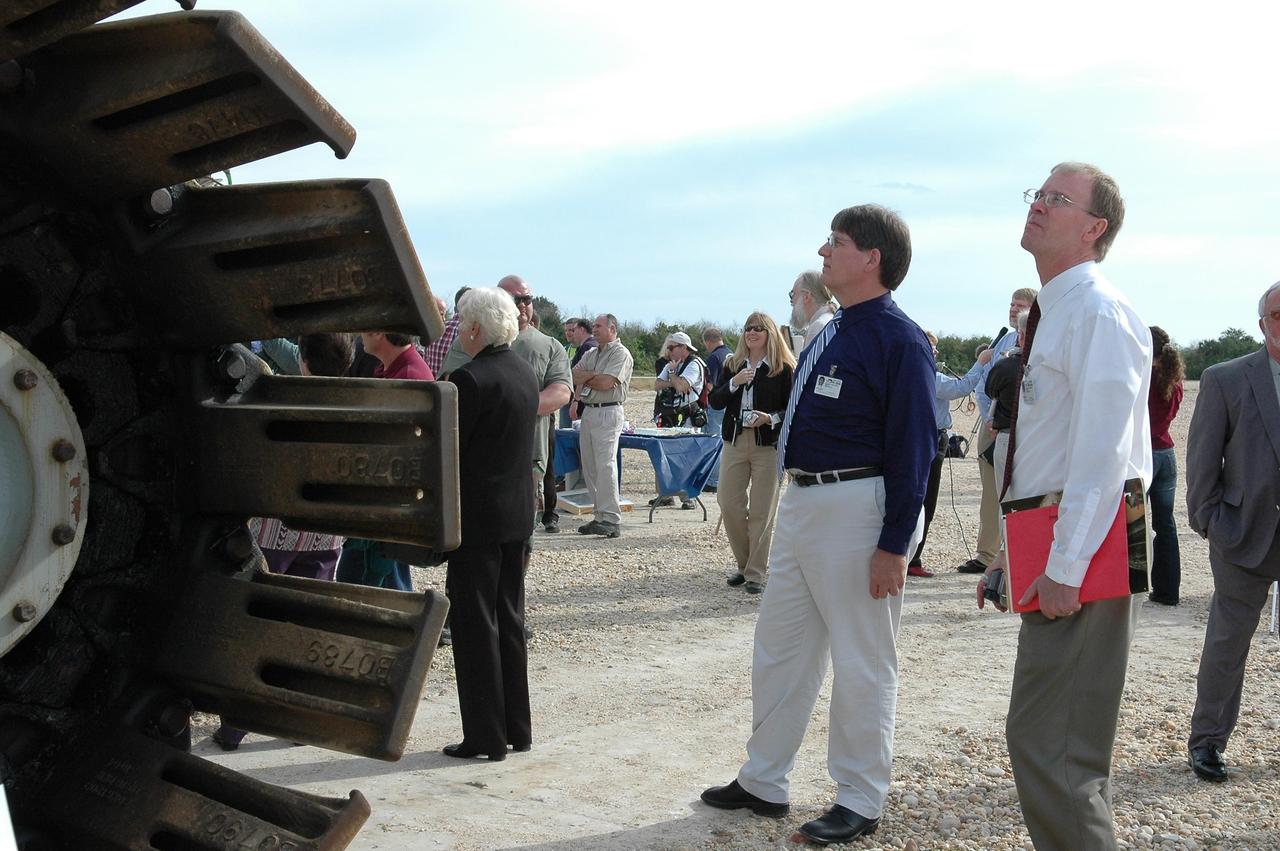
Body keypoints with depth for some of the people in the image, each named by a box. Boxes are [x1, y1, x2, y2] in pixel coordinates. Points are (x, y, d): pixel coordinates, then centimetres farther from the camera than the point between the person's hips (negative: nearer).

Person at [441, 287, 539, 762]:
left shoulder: (470, 379, -17)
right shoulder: (525, 373, 8)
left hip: (477, 517, -8)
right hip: (519, 513, 8)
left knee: (475, 625, 0)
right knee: (509, 619, 15)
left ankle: (486, 736, 5)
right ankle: (517, 729, 22)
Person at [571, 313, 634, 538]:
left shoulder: (620, 354, -6)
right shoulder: (591, 354, 19)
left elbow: (606, 383, -16)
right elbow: (574, 375, 11)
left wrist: (583, 378, -1)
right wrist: (593, 375, -8)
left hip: (607, 412, -8)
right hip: (587, 411, 8)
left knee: (605, 466, -12)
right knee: (589, 467, 8)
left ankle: (612, 520, -12)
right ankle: (599, 516, 13)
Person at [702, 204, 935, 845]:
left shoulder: (899, 339, -15)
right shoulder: (831, 334, 13)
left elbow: (913, 449, -18)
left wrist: (894, 545, -20)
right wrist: (796, 499, 19)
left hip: (858, 509, -10)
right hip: (800, 504, 10)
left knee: (862, 665, 4)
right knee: (778, 648, 16)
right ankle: (763, 783, 29)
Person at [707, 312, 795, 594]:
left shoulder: (783, 369, -2)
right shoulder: (732, 365, 11)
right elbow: (715, 402, 6)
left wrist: (771, 418, -20)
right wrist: (734, 383, -9)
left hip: (768, 446, -4)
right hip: (735, 442, 4)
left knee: (761, 511, -2)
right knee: (729, 505, 3)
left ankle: (756, 573, 7)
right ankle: (743, 564, 21)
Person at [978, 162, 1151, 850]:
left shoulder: (1099, 314, -13)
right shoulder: (1048, 315, 17)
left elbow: (1101, 452, -21)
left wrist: (1064, 568, -22)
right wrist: (1010, 556, 20)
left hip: (1081, 550, -10)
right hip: (1048, 548, 10)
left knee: (1048, 745, -8)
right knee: (1042, 739, 18)